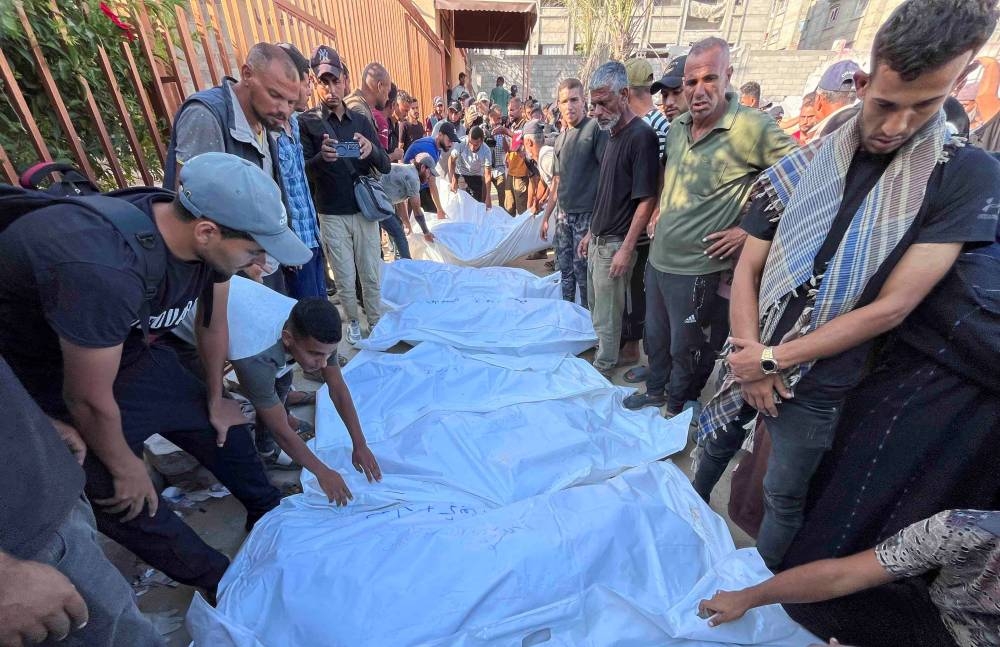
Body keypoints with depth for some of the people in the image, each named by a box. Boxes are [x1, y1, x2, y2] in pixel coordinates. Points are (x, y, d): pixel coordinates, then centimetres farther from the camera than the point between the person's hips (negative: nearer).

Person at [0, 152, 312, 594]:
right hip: (50, 375, -5)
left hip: (131, 348, 6)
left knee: (222, 428, 10)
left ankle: (270, 515, 35)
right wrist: (125, 468, -9)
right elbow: (89, 401, -27)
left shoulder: (207, 236, -20)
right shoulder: (104, 271, -42)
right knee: (131, 506, 1)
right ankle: (220, 580, 26)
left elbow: (213, 324, -3)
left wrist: (215, 400, 9)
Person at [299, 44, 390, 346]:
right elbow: (302, 171, -5)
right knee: (345, 279, 6)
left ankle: (376, 321, 25)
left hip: (364, 210, 2)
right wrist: (321, 157, -26)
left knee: (371, 275, 8)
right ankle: (353, 321, 27)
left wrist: (372, 150, -20)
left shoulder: (361, 121, 8)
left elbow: (385, 167, 2)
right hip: (331, 215, -2)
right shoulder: (307, 122, -1)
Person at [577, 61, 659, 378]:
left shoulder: (641, 136, -16)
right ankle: (596, 358, 38)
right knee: (595, 309, 20)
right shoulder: (613, 135, 11)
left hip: (615, 244, -9)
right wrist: (591, 233, 17)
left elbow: (646, 200, -19)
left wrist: (626, 248, -20)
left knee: (607, 317, 4)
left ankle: (603, 372, 21)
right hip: (598, 241, 9)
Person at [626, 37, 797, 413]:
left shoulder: (752, 127, -16)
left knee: (686, 348, 11)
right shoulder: (677, 126, 6)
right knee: (655, 336, 22)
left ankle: (678, 405, 35)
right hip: (657, 258, 7)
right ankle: (656, 392, 45)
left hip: (697, 269, -7)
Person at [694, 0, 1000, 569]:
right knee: (717, 440, 22)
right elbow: (748, 270, -4)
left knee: (784, 497, 15)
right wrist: (750, 357, -14)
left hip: (819, 383, -2)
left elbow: (891, 307, -15)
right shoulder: (797, 170, -3)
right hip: (753, 359, 3)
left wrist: (774, 360, -16)